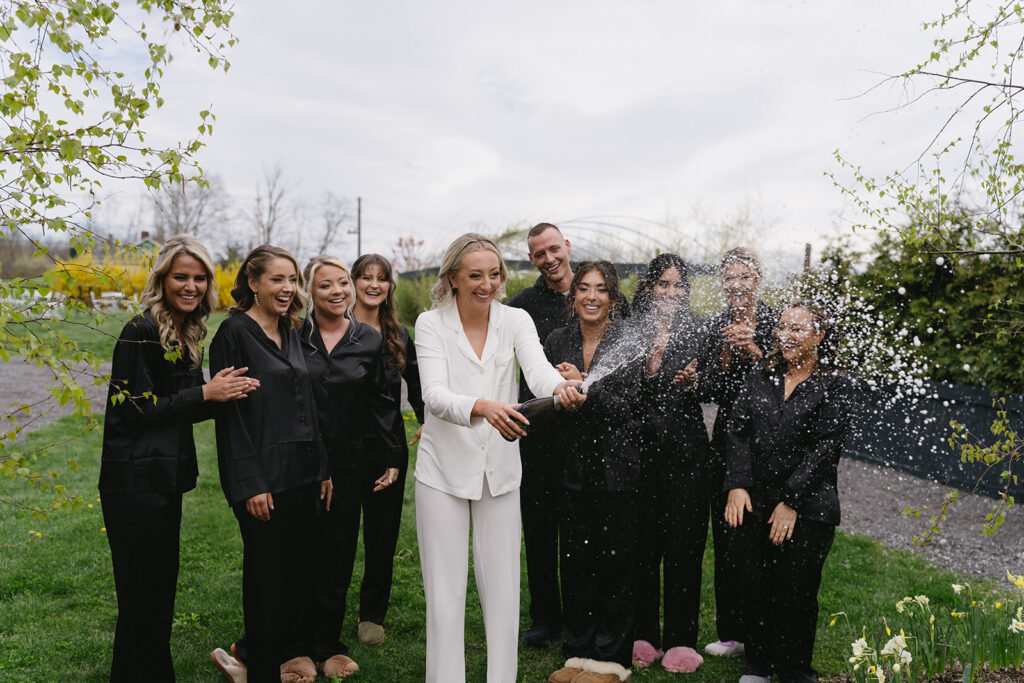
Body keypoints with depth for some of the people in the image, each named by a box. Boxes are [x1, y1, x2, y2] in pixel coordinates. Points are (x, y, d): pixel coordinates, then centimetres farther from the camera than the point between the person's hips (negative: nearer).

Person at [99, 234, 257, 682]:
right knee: (142, 593, 2)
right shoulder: (142, 332, -14)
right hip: (135, 481, -8)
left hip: (168, 478, 9)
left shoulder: (190, 335, 11)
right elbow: (134, 408, -18)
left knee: (162, 584, 18)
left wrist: (227, 394, -3)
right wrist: (205, 393, -18)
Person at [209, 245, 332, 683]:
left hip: (304, 473, 7)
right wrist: (250, 484, -17)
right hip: (264, 477, -7)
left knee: (301, 565, 13)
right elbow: (230, 412, -13)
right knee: (266, 571, 4)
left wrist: (323, 468, 13)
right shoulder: (235, 332, -9)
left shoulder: (291, 333, 13)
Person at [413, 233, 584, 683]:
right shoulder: (430, 323, -7)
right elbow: (435, 395, -22)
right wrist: (483, 407, -42)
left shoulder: (516, 321, -1)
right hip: (444, 470, -2)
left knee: (502, 589, 9)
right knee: (445, 592, 4)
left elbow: (538, 369, -20)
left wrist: (560, 388, -44)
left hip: (500, 470, 2)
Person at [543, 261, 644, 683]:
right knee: (575, 561, 9)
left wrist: (584, 385, -21)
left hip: (616, 469, -4)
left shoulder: (627, 343, -6)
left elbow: (630, 407, -14)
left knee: (614, 562, 4)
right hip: (572, 469, 4)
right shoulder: (557, 342, 6)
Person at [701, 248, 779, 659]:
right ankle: (733, 630, 19)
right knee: (727, 536, 6)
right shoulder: (714, 327, 6)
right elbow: (714, 391, -2)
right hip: (728, 439, 3)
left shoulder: (776, 321, -1)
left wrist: (753, 349, -20)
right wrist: (727, 351, -17)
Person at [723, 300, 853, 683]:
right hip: (758, 504, 4)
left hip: (808, 510, -3)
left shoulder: (835, 387, -3)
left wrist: (791, 502, -14)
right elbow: (737, 431, 5)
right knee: (762, 587, 11)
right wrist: (737, 485, -6)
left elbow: (825, 448, -10)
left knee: (796, 591, 2)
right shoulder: (760, 378, 9)